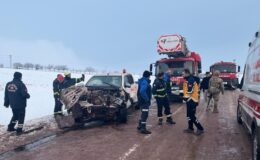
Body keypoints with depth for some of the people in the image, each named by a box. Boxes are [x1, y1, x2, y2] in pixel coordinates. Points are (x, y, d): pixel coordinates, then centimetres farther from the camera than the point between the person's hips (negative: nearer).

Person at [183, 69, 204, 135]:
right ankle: (190, 128, 25)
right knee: (189, 115, 16)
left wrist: (186, 97, -17)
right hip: (190, 99, 11)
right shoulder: (188, 80, 16)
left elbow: (190, 91, -24)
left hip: (191, 100, -11)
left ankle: (200, 129, 0)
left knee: (192, 116, -8)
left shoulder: (190, 80, -17)